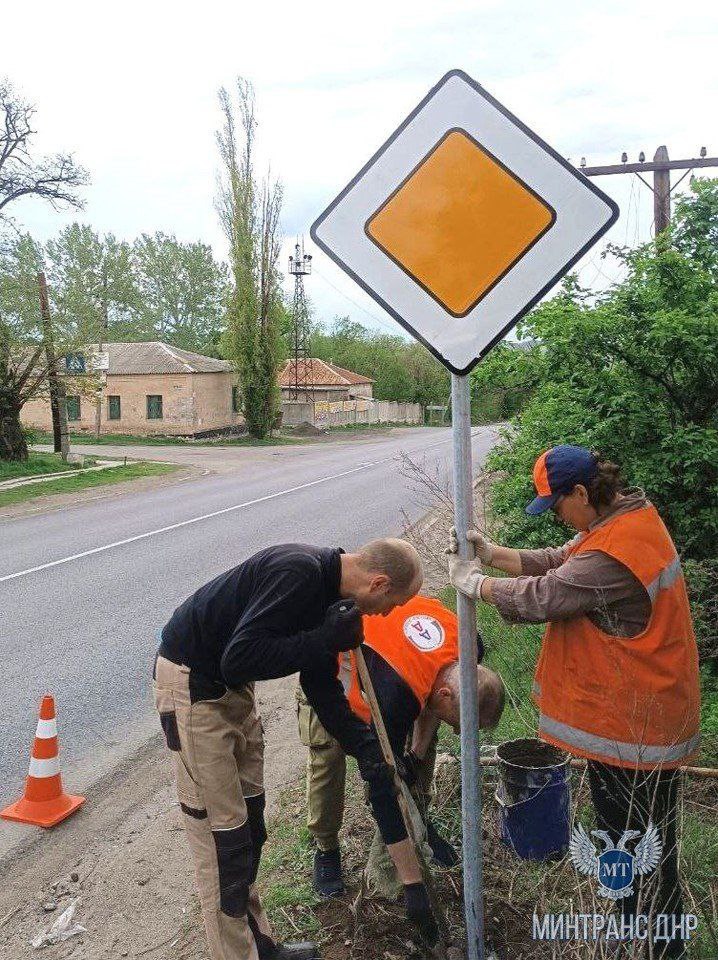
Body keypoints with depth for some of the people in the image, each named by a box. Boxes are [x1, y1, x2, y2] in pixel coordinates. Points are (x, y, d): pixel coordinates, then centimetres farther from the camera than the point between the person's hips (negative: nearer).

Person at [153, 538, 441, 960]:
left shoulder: (328, 590, 1)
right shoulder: (298, 572, -29)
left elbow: (321, 683, 8)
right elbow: (239, 659, -31)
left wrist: (364, 745, 3)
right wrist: (325, 641, -25)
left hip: (231, 685, 9)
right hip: (191, 682, -9)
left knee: (249, 816, 16)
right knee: (220, 830, -2)